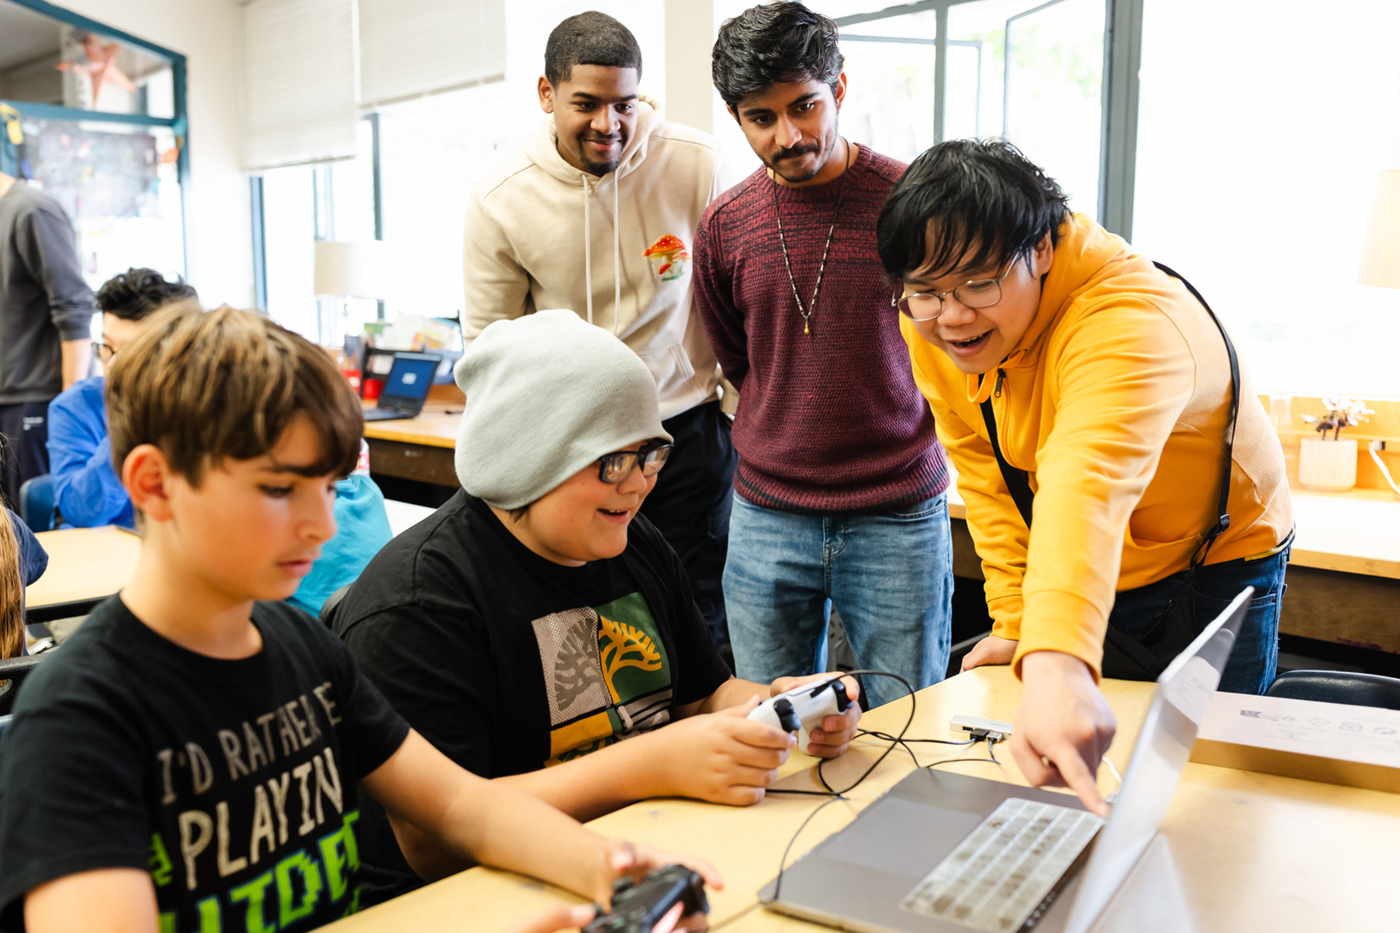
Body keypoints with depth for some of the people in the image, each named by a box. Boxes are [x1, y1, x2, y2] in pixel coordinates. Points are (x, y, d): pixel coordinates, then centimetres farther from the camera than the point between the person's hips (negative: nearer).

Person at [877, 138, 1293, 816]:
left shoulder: (1130, 324, -38)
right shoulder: (929, 327, -16)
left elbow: (1088, 486, -57)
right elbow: (986, 475, -8)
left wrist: (1057, 660, -71)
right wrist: (1016, 621, -13)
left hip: (1216, 556, -5)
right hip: (1083, 572, 5)